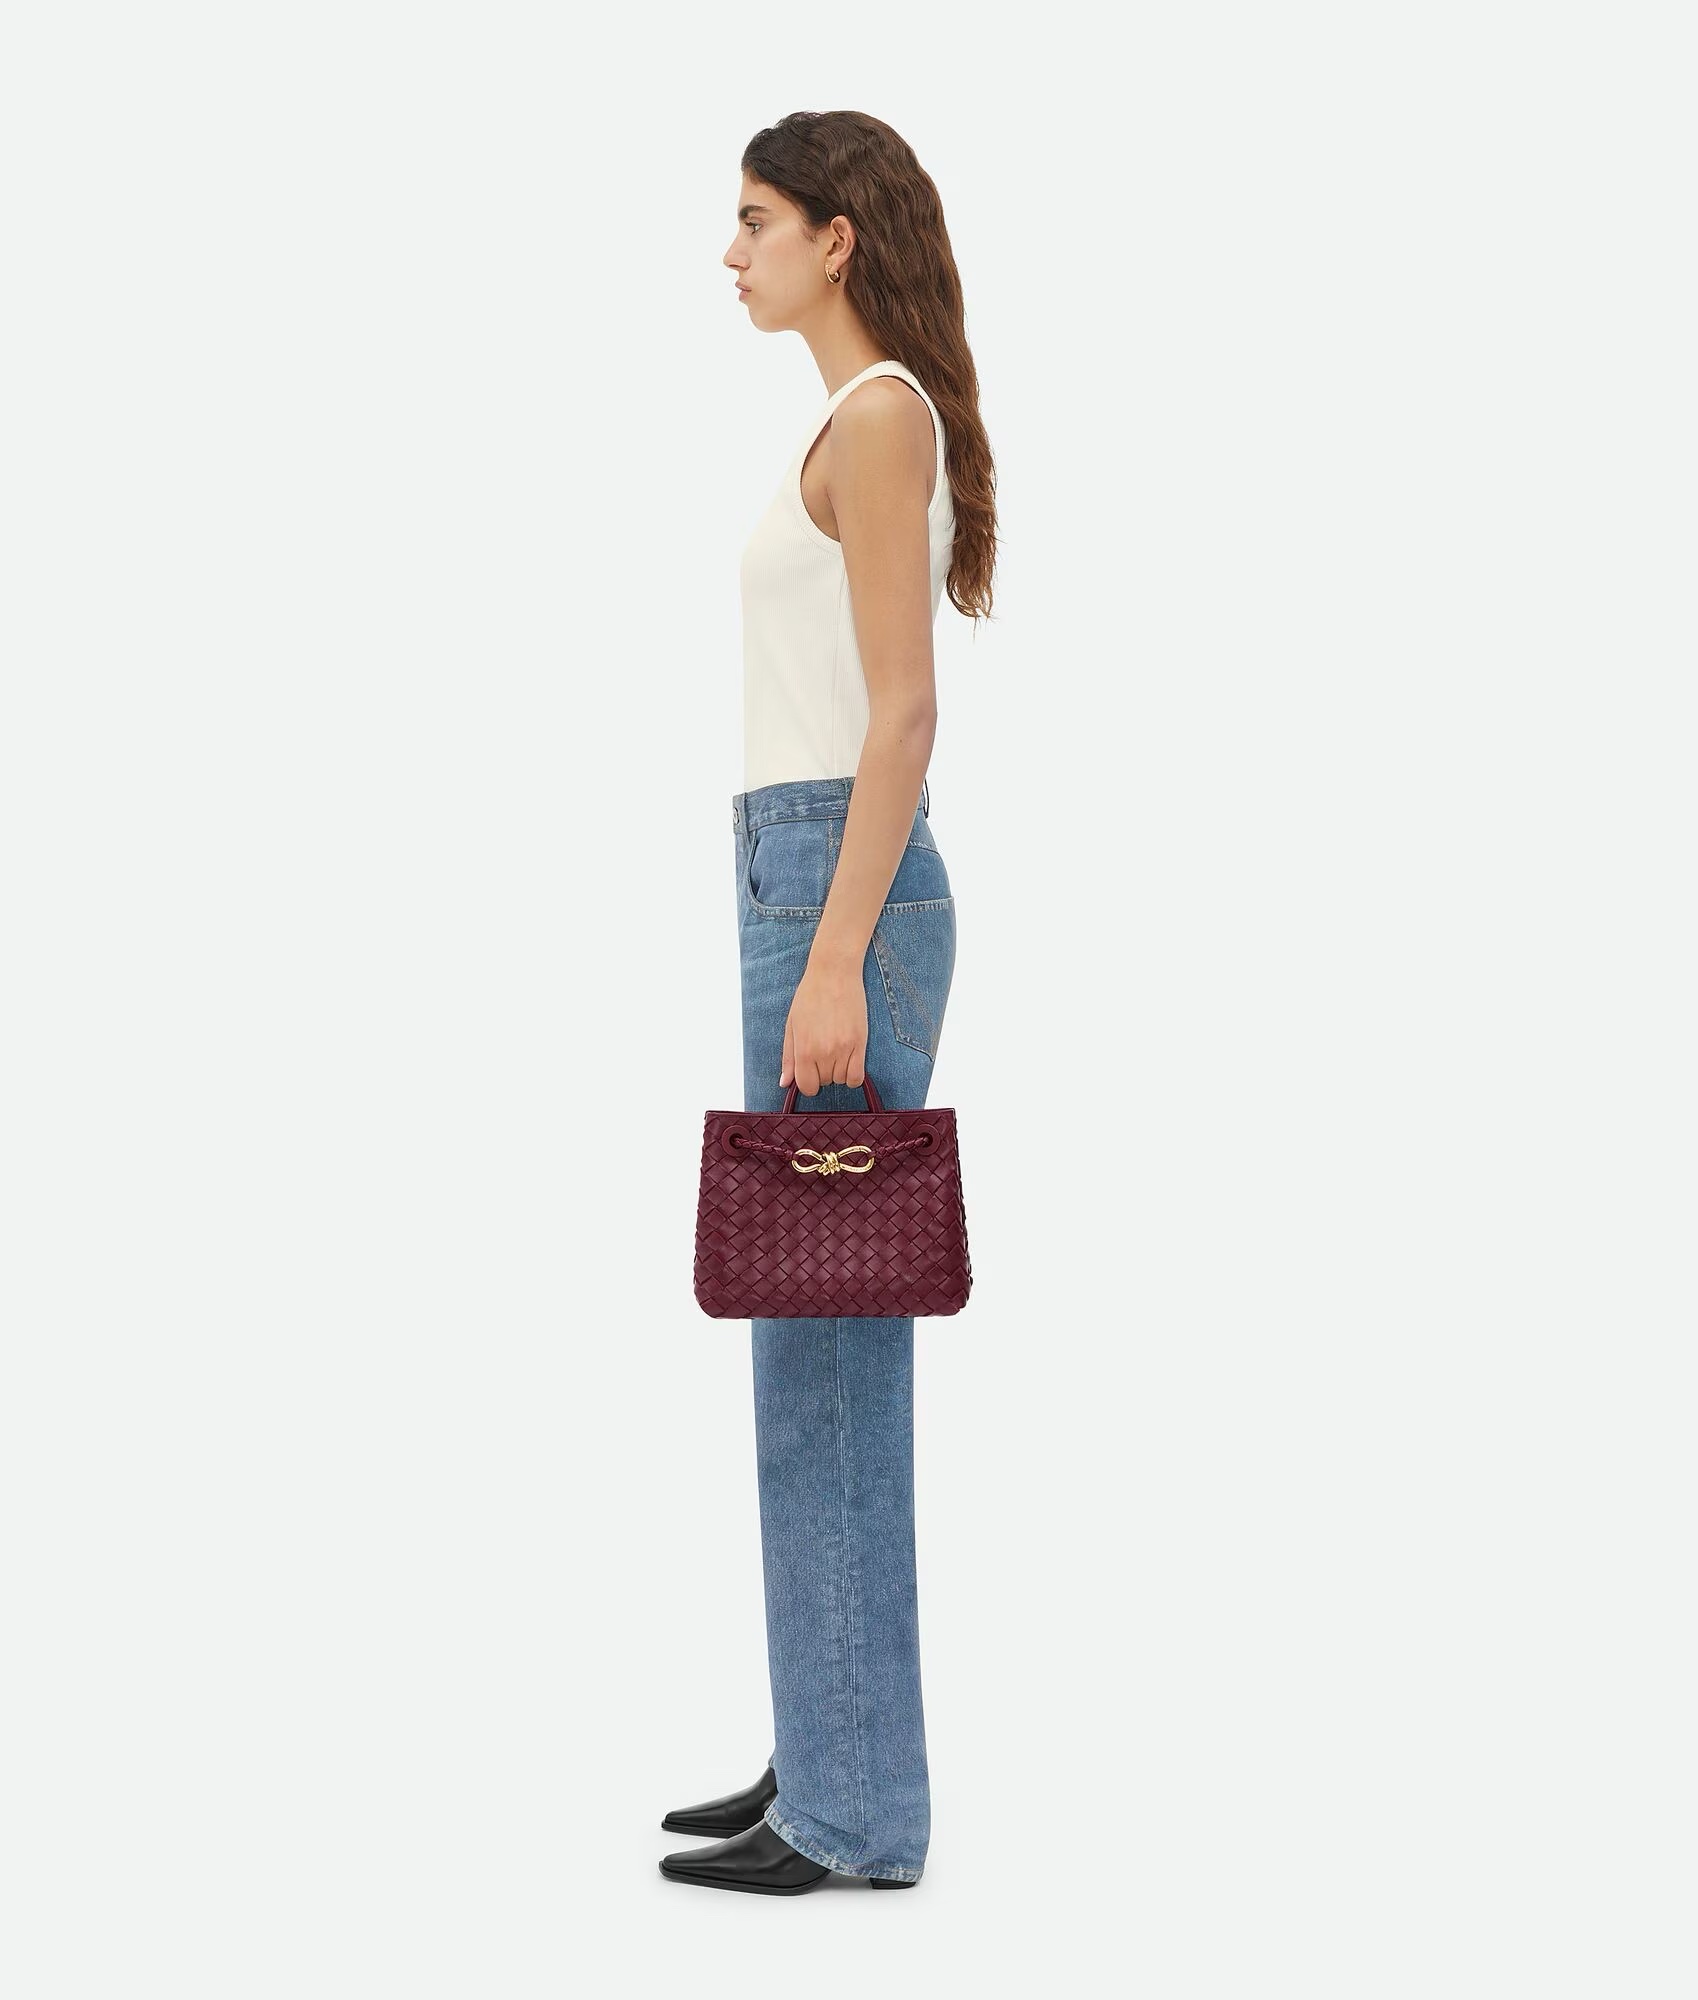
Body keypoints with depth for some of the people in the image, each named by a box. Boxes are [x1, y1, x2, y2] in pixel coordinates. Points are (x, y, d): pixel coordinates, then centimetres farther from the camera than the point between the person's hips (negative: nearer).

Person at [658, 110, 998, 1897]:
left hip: (842, 890, -10)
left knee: (824, 1347, -5)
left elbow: (903, 713, -18)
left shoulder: (878, 417, -10)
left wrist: (835, 966, -23)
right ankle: (829, 1761, 21)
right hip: (816, 882, 10)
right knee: (818, 1344, 12)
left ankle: (853, 1811, 4)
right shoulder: (872, 421, 20)